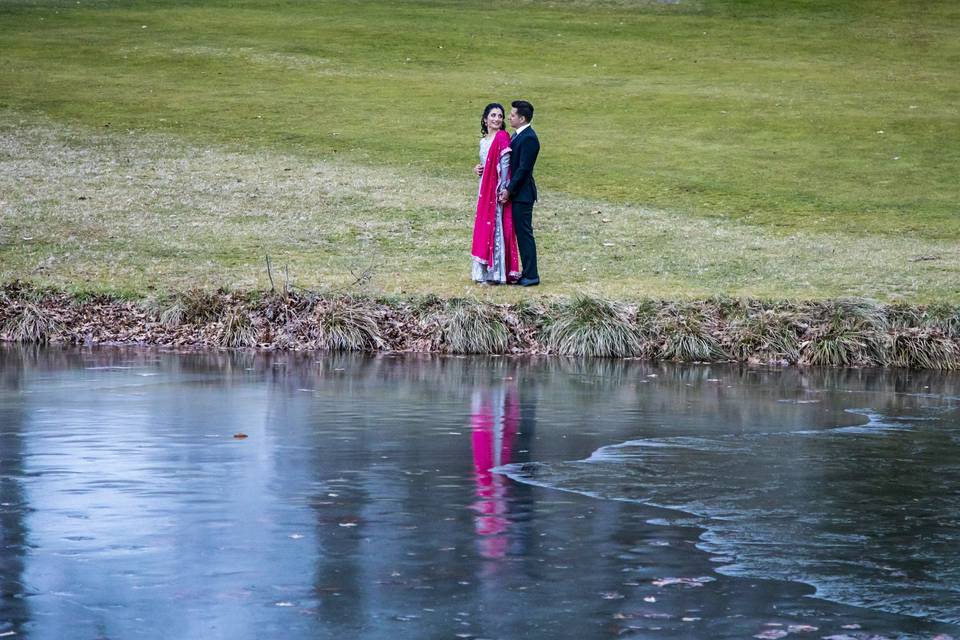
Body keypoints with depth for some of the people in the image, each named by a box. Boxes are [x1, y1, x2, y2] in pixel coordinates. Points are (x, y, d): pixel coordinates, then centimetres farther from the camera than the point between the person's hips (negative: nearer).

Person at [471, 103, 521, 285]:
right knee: (484, 227, 9)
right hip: (484, 189, 8)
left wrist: (502, 190, -19)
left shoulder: (502, 137, -9)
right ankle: (484, 270, 14)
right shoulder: (483, 141, 15)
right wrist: (478, 169, 3)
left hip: (497, 190, -8)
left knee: (495, 227, -6)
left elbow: (505, 165, -13)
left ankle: (495, 273, -3)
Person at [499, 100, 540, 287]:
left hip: (522, 194, -10)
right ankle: (528, 273, 18)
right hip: (515, 194, 10)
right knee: (521, 233, 12)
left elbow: (523, 168, -20)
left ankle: (531, 276, -1)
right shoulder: (518, 135, 14)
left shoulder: (528, 138, -17)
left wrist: (509, 190, -19)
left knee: (524, 233, -5)